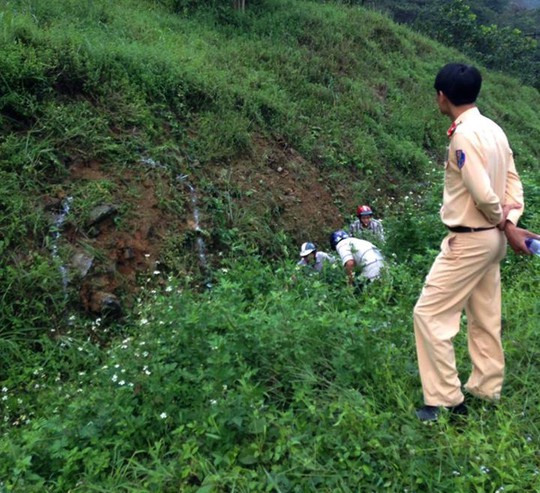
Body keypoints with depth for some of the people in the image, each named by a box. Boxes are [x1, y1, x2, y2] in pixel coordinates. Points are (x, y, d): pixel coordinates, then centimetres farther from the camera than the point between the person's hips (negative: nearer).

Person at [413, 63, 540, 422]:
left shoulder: (464, 135, -19)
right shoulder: (493, 129, 8)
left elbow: (483, 194, -22)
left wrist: (503, 224, -4)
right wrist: (509, 223, -3)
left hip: (469, 240, -9)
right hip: (491, 238, 9)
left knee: (430, 314, -2)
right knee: (485, 320, 16)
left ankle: (446, 401, 4)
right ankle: (487, 393, 28)